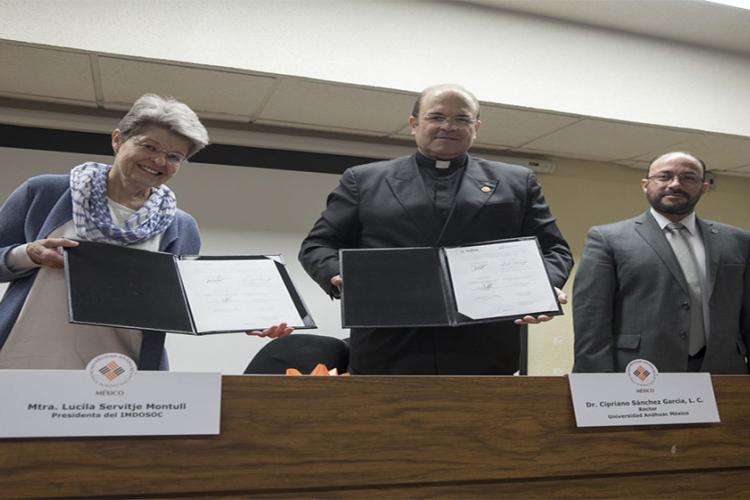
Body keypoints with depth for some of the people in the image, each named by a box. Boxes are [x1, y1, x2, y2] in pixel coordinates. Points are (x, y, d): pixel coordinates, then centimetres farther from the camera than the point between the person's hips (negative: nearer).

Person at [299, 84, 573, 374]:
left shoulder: (517, 183, 16)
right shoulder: (364, 180, 14)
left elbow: (552, 249, 13)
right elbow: (318, 245, 12)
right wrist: (342, 277, -10)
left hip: (482, 354, 1)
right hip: (388, 353, 0)